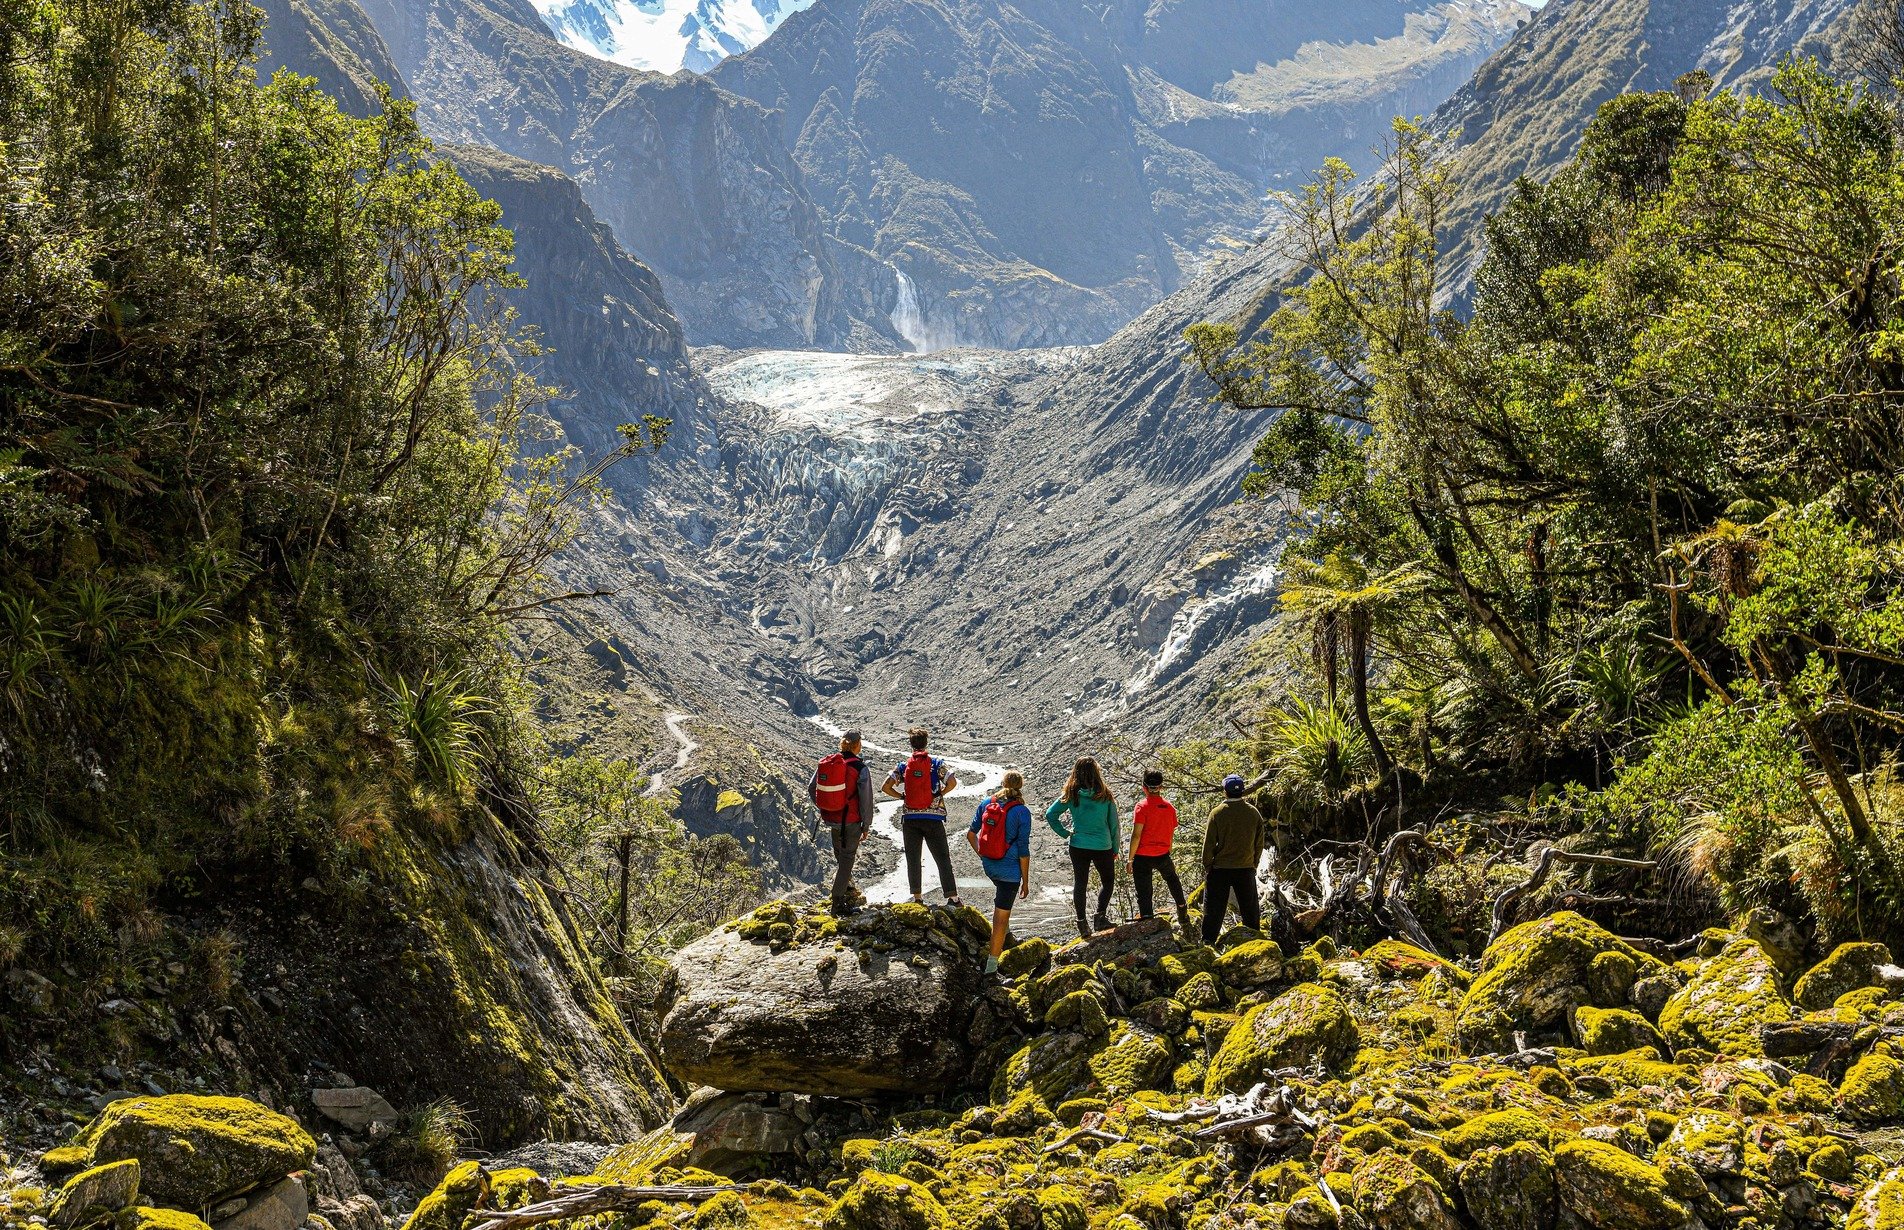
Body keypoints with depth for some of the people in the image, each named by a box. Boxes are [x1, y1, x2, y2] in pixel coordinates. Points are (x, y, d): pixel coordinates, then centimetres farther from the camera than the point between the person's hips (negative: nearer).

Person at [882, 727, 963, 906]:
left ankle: (917, 897, 9)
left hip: (910, 818, 2)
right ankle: (952, 897, -5)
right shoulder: (936, 762, -2)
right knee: (943, 858, 1)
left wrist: (901, 796, 9)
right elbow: (952, 783, -15)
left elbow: (886, 787, -4)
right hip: (933, 817, -1)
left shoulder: (903, 765, 2)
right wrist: (940, 794, 1)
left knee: (913, 859, 10)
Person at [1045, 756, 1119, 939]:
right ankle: (1100, 916, 8)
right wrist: (1115, 849, 9)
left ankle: (1082, 924, 15)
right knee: (1107, 880, 20)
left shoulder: (1071, 796, -7)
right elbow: (1114, 824, -3)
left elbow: (1050, 814, -6)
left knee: (1079, 883, 13)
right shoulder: (1105, 796, -10)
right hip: (1103, 847, -1)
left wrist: (1065, 833, 4)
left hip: (1078, 847, 1)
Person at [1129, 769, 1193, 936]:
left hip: (1143, 857, -5)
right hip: (1163, 855, 5)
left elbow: (1136, 835, -15)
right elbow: (1171, 834, 11)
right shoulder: (1170, 807, 3)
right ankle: (1182, 909, 47)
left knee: (1144, 893, 2)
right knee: (1171, 878, 32)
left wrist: (1130, 859, -9)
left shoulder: (1142, 806, -12)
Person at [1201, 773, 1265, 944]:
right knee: (1250, 909, 14)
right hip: (1246, 869, 2)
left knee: (1214, 909, 5)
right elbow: (1259, 843, 5)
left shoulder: (1218, 813, -11)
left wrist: (1207, 865, 2)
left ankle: (1208, 941, 6)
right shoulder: (1254, 813, -2)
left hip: (1220, 869, -2)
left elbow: (1209, 843, -8)